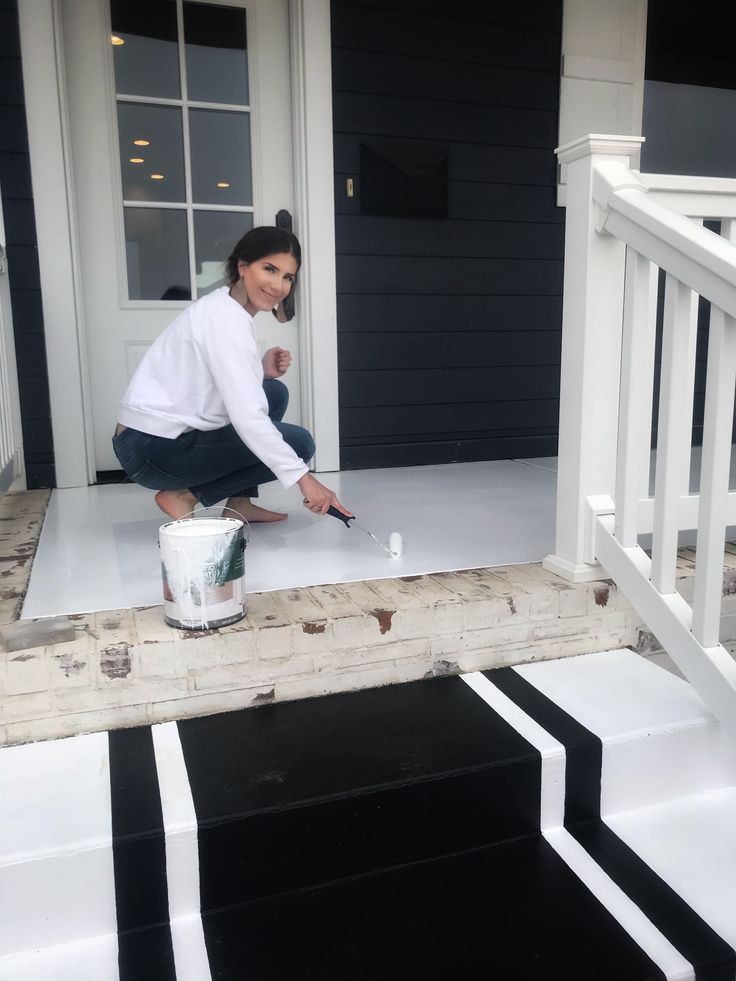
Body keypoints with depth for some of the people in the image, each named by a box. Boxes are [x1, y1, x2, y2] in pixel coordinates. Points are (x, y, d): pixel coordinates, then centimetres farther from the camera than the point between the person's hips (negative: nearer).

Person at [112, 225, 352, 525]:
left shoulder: (224, 307, 11)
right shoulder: (225, 318, -19)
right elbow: (246, 417, -26)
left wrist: (261, 372, -5)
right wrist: (302, 477, -26)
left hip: (170, 436, 9)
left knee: (275, 392, 12)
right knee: (298, 443, -6)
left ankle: (239, 502, 11)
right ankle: (185, 496, -4)